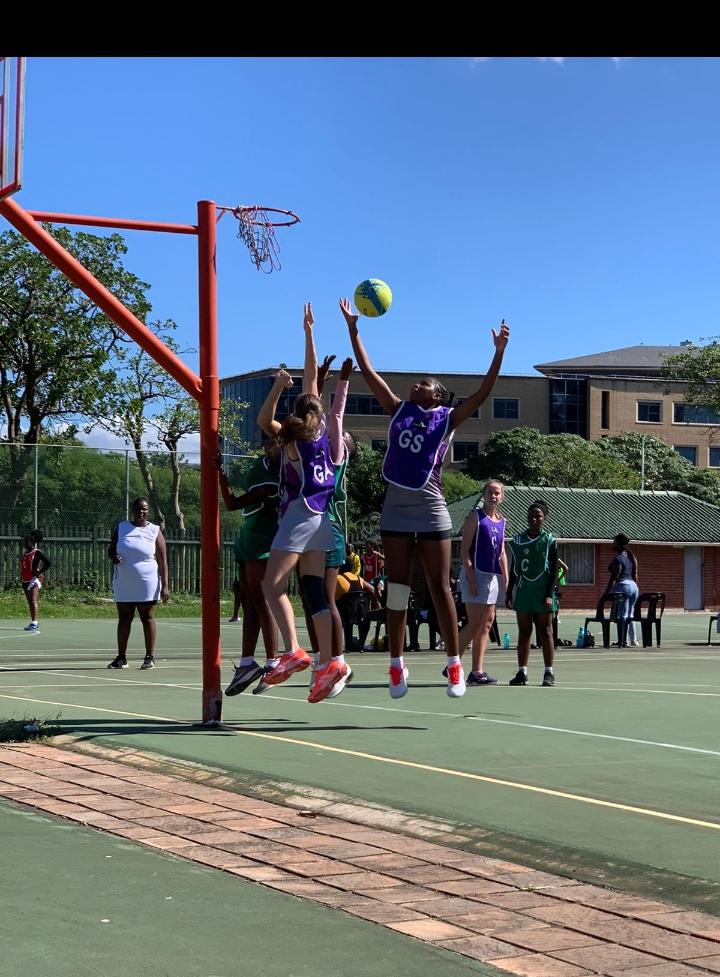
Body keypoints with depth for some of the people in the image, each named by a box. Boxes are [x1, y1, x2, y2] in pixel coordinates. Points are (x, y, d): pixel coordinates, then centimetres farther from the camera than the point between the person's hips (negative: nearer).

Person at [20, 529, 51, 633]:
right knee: (30, 602, 14)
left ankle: (34, 624, -32)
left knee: (33, 601, -21)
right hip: (25, 580, 9)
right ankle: (34, 623, 23)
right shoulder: (25, 553, 14)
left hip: (34, 579, -9)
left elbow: (48, 564, -15)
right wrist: (21, 578, 17)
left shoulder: (37, 553, -9)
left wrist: (39, 572, -15)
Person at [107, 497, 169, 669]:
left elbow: (162, 560, 0)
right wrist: (114, 557, -12)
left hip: (147, 583, -2)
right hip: (123, 583, 3)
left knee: (147, 618, 0)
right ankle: (121, 657, 9)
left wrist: (165, 585, -7)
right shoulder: (121, 527, 9)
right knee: (124, 619, 5)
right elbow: (111, 550, 14)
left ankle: (150, 657, 5)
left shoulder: (155, 531, 2)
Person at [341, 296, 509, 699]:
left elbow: (483, 394, -9)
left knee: (440, 588, -1)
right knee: (397, 589, 5)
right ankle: (397, 666, 11)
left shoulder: (447, 418, 2)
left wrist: (499, 352, -18)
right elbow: (369, 372, 10)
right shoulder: (399, 410, 10)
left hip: (431, 508, -3)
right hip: (396, 506, 3)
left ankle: (455, 666, 4)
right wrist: (353, 329, 6)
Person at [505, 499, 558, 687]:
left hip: (541, 593, -3)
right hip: (522, 592, 3)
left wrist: (549, 594, -11)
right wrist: (509, 592, 10)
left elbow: (554, 570, -3)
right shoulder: (518, 540, 10)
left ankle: (549, 673, 4)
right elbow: (514, 569, 14)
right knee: (524, 632, 5)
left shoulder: (549, 541, 0)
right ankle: (522, 673, 8)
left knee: (545, 632, 0)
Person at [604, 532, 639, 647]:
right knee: (630, 615, 14)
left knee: (623, 615, -4)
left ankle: (625, 641, -5)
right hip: (633, 586, 8)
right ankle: (633, 640, 14)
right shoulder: (631, 556, 11)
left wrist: (606, 593, -12)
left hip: (622, 586, -8)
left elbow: (613, 578, -15)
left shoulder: (618, 559, -14)